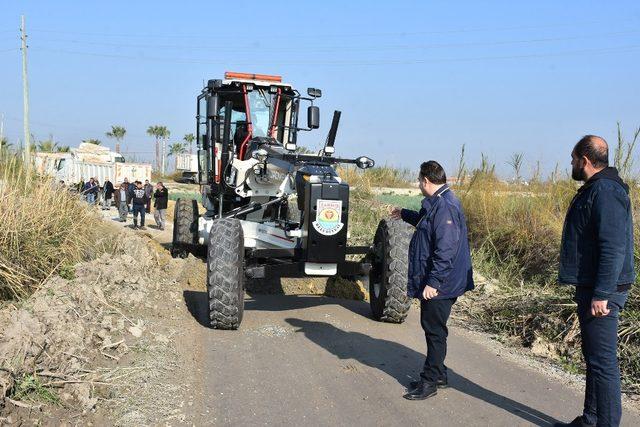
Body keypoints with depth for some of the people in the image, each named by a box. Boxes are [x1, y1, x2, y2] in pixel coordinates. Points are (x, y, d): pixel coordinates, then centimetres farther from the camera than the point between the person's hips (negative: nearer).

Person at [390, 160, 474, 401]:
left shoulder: (445, 207, -22)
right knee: (431, 328, 18)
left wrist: (433, 281, -28)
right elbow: (427, 224, 35)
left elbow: (446, 250, -28)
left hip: (439, 285, -10)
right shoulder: (437, 204, 11)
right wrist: (405, 215, 47)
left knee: (435, 331, 0)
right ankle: (437, 375, 30)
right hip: (432, 281, 10)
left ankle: (430, 382, 11)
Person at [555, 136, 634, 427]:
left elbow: (614, 248, -25)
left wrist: (601, 294, -25)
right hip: (591, 288, 11)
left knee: (602, 362, -5)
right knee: (594, 358, 18)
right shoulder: (595, 189, 15)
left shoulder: (606, 192, -18)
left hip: (601, 293, -11)